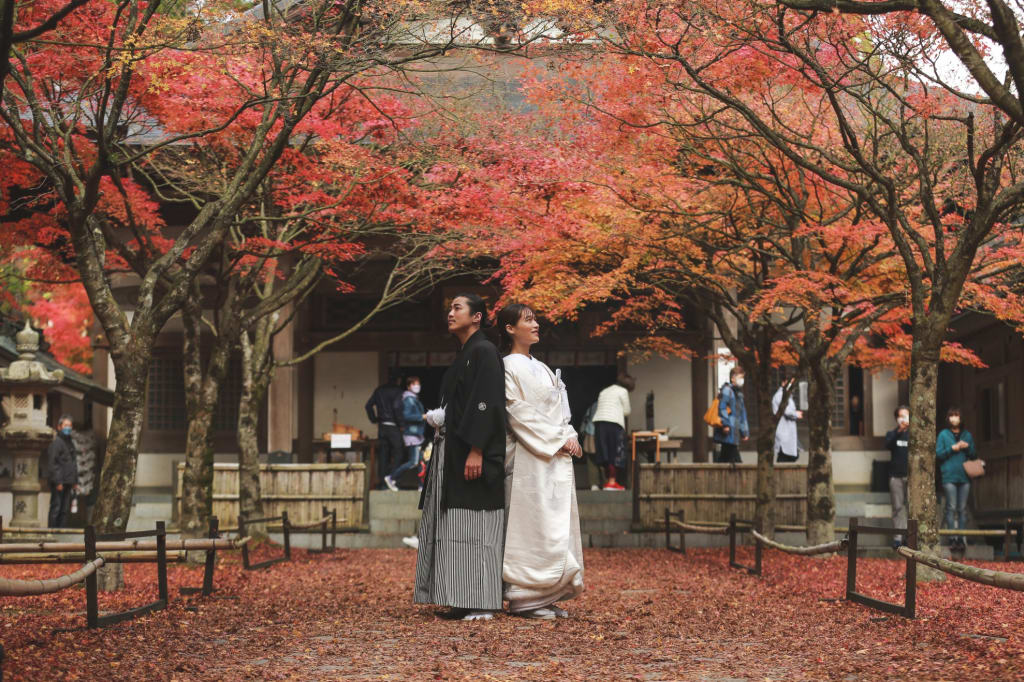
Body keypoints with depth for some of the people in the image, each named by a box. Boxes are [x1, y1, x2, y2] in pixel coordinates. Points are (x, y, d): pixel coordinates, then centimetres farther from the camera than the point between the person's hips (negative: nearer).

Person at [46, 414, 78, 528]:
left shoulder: (70, 443, 19)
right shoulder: (56, 442, -8)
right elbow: (52, 463, -15)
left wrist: (75, 482, 17)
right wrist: (58, 482, -19)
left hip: (68, 483, 8)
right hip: (58, 483, -8)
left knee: (65, 510, 8)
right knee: (56, 508, -7)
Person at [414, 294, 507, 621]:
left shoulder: (484, 352, -9)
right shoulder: (462, 355, 19)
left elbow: (487, 404, -18)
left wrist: (476, 450, -23)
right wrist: (440, 417, 11)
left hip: (473, 455, -10)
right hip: (453, 453, 10)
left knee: (475, 525, -8)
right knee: (456, 528, 7)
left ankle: (483, 603, -4)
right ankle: (465, 601, 10)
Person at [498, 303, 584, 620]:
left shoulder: (541, 368, 20)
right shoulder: (510, 366, -5)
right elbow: (518, 412, -13)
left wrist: (570, 438, 1)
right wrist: (556, 440, -14)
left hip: (556, 458, 8)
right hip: (529, 457, -8)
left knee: (557, 528, 6)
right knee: (532, 526, -10)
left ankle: (546, 596, 10)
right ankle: (525, 598, -5)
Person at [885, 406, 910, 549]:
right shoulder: (892, 434, 10)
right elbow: (888, 444, -10)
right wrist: (899, 430, -26)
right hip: (896, 475, 1)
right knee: (898, 507, 1)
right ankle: (898, 536, 2)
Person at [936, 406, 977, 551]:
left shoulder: (967, 435, 14)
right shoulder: (943, 435, 5)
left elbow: (974, 455, 15)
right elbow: (938, 454, 0)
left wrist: (967, 447, -4)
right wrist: (952, 448, -11)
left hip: (964, 477, 3)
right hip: (949, 476, -3)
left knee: (962, 509, 3)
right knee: (951, 508, -6)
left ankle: (962, 538, 5)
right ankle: (952, 538, -4)